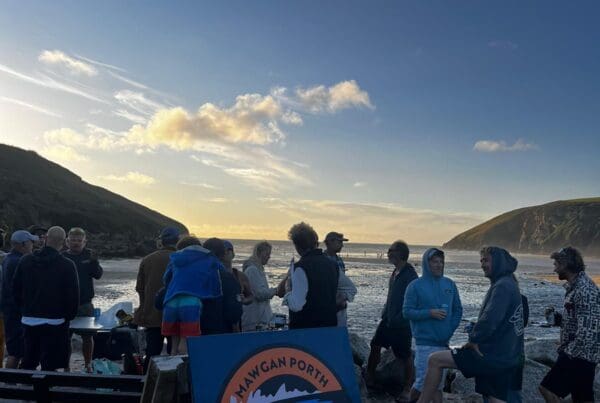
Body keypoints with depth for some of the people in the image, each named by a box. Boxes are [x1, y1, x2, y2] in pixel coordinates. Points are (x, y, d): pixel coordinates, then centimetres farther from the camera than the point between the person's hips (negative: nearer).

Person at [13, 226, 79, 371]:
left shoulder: (25, 261, 2)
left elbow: (16, 290, 9)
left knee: (28, 364, 17)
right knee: (49, 366, 2)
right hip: (55, 322, -4)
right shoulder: (67, 265, -13)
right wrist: (69, 316, 6)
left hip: (29, 320, 4)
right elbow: (73, 295, -10)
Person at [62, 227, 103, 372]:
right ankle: (66, 366, 21)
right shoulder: (62, 257, -1)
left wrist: (94, 262, -26)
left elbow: (98, 275, -9)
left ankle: (88, 365, 22)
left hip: (85, 304, 0)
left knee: (87, 336, 9)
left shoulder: (89, 255, 1)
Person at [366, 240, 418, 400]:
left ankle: (407, 389, 18)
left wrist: (397, 320, -21)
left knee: (405, 356, 4)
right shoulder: (396, 272, 9)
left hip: (402, 323, -9)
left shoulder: (410, 275, -19)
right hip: (388, 319, 9)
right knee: (375, 346, 11)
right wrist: (385, 313, 14)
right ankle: (369, 378, 25)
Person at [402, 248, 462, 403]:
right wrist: (429, 313, -18)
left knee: (438, 384, 11)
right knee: (423, 382, -2)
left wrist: (450, 329, 0)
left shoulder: (450, 284, 8)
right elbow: (407, 312, -8)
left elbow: (458, 310, 13)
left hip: (444, 343, 5)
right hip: (424, 342, -4)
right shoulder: (416, 286, -5)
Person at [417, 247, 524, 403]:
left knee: (435, 360, -8)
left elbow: (489, 320, -26)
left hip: (491, 356, -10)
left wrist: (473, 340, -12)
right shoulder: (510, 285, 16)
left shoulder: (502, 286, -15)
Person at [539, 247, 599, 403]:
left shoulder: (584, 290, -20)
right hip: (580, 355, 10)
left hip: (578, 355, -10)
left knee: (547, 389, -10)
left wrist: (568, 352, -18)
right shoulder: (575, 286, 11)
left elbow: (587, 331, -24)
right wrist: (557, 318, 7)